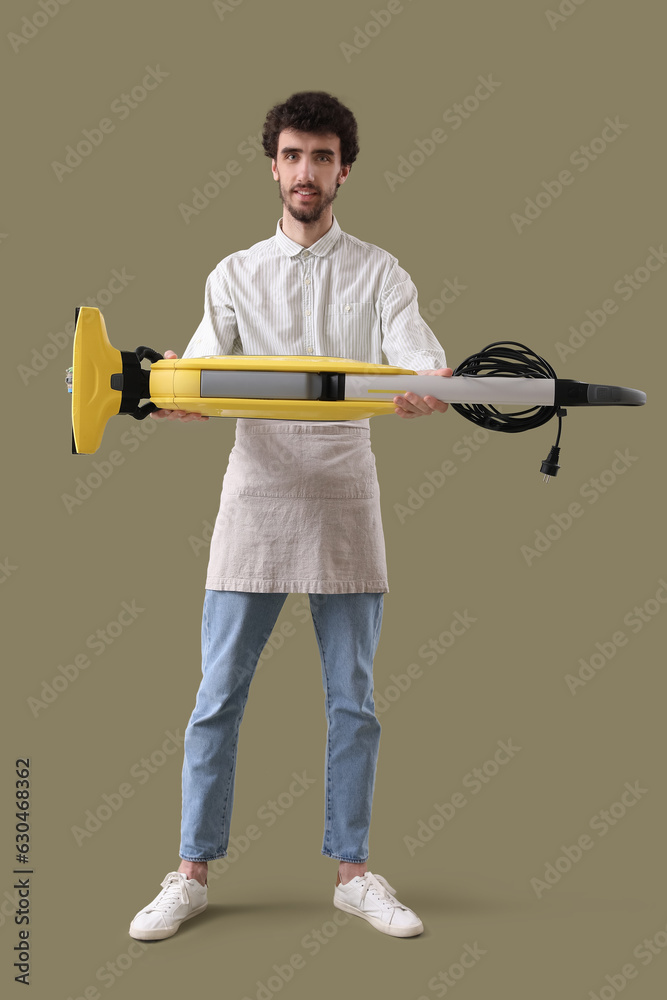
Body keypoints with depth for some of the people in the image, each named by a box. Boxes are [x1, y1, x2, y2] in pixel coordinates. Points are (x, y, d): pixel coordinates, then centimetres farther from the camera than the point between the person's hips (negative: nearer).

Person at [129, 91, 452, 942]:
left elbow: (420, 359, -9)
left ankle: (352, 870, 19)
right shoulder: (235, 275, 10)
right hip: (257, 503, 0)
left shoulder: (378, 274, 7)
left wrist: (428, 390, -33)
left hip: (346, 511, 0)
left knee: (353, 702, 6)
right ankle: (193, 871, 14)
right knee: (218, 698, 2)